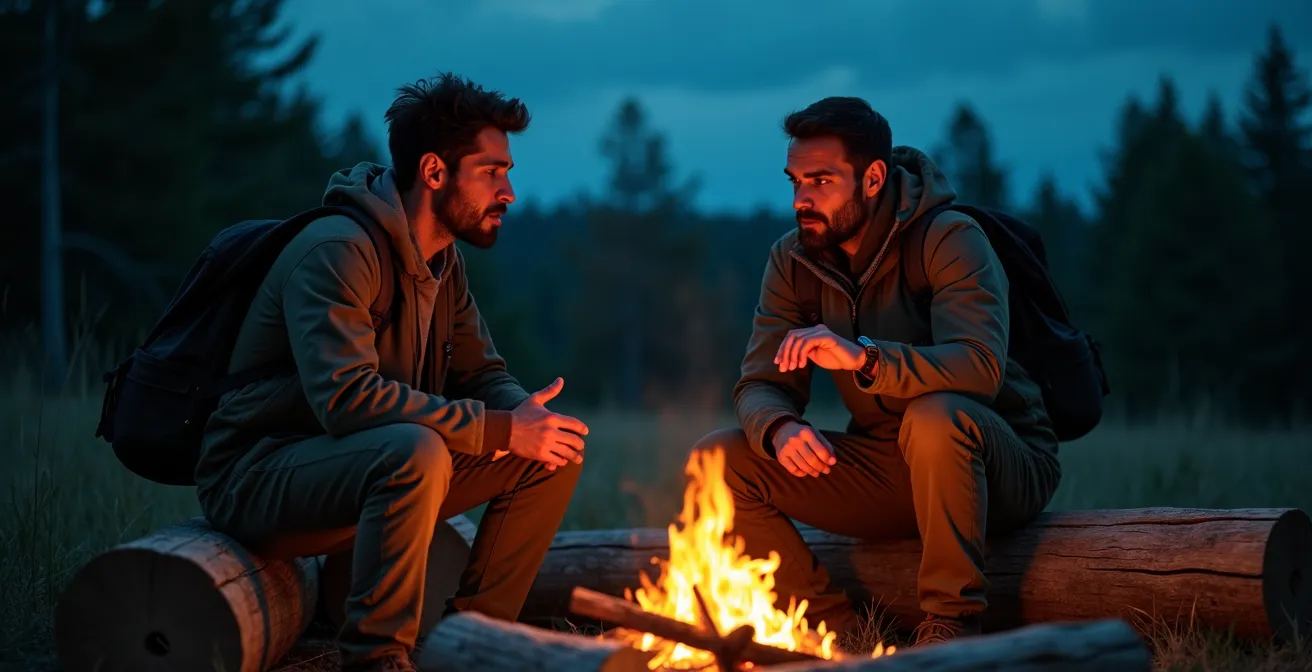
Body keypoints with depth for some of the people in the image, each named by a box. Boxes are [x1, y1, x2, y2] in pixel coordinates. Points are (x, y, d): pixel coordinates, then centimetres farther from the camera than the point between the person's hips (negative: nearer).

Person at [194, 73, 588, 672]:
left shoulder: (443, 259, 8)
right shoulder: (338, 250, -21)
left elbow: (481, 375, 11)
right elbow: (347, 397, -32)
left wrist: (523, 413, -15)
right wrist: (500, 430, -30)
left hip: (368, 473, 9)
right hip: (256, 479, -9)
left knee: (552, 453, -1)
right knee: (416, 451, -38)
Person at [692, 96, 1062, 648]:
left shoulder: (949, 240, -18)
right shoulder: (793, 260, 0)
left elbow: (979, 366, -33)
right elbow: (759, 387, -4)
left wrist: (863, 356, -48)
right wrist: (779, 430, -30)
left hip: (1006, 468, -5)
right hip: (885, 472, 6)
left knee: (935, 416, -40)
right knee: (718, 460, -11)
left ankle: (953, 623, -24)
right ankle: (837, 628, -9)